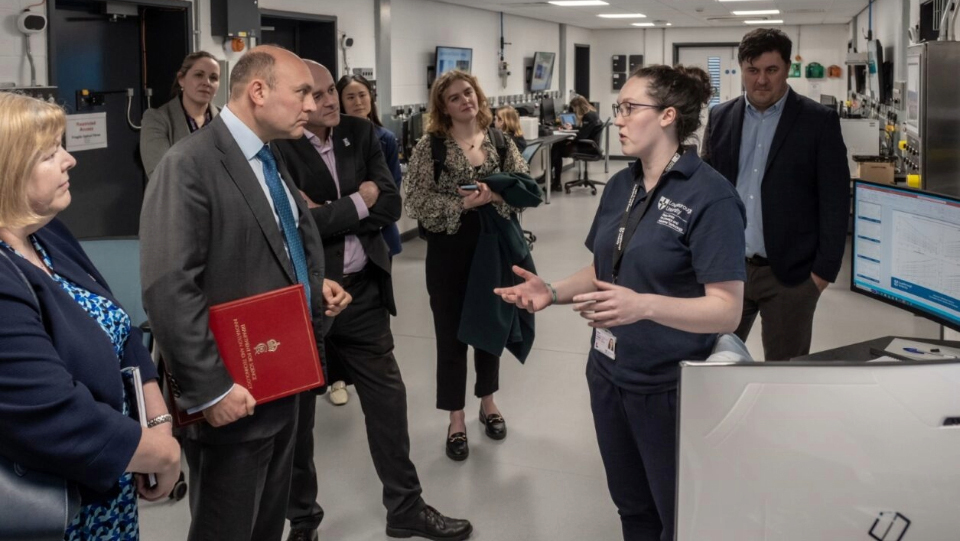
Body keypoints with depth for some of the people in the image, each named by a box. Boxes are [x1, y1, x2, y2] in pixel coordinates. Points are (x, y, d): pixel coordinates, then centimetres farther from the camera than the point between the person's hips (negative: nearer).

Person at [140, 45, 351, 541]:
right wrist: (210, 389, -25)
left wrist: (315, 286, 5)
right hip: (234, 394, -9)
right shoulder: (190, 165, -19)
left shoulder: (269, 161, 12)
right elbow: (169, 289, -25)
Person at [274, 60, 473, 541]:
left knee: (388, 399, 13)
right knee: (296, 409, 11)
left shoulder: (360, 133, 3)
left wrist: (330, 212, -15)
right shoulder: (278, 147, -14)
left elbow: (391, 205, -3)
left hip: (362, 289, 5)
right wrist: (358, 202, -12)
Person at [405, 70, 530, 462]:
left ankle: (488, 401, 35)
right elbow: (416, 202, -13)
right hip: (449, 252, -3)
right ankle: (456, 418, 17)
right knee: (451, 333, 5)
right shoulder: (430, 147, -7)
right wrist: (462, 203, -21)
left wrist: (496, 194, -18)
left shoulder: (500, 141, 2)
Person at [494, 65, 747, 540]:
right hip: (608, 376, 7)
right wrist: (553, 292, -5)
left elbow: (726, 310, -24)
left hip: (671, 387, -7)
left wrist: (643, 305, -38)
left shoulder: (709, 196, -19)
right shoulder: (620, 186, 5)